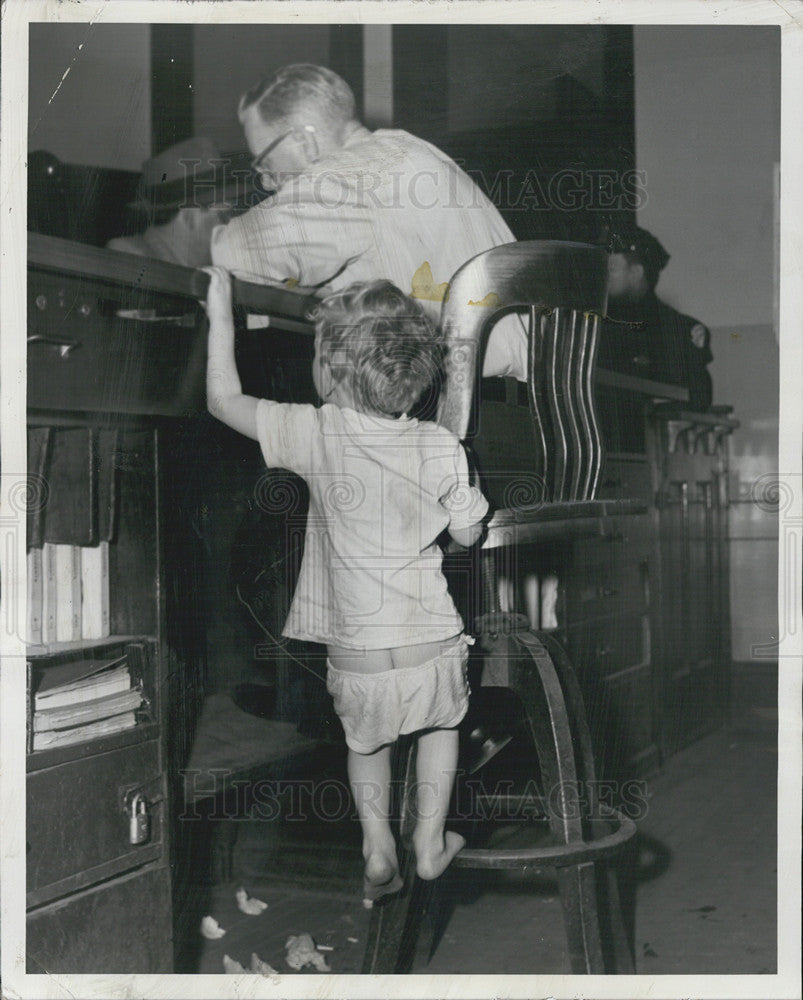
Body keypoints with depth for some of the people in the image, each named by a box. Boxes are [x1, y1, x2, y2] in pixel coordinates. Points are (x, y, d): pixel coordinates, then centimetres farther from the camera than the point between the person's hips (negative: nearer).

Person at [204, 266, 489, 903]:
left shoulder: (317, 434, -13)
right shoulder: (440, 447, -8)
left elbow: (224, 400, -1)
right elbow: (468, 535, 5)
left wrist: (221, 312, 8)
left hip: (357, 658, -1)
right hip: (433, 649, 1)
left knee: (366, 738, 30)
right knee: (442, 721, 32)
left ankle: (377, 849, 25)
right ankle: (431, 843, 34)